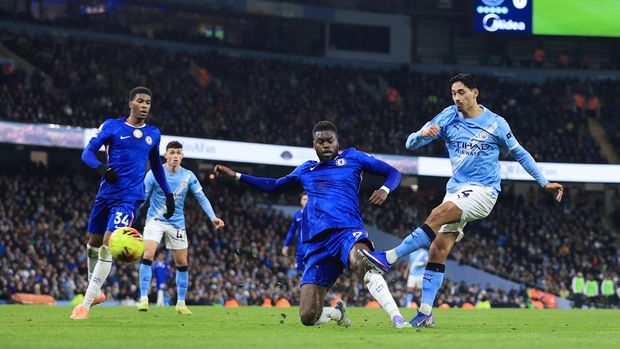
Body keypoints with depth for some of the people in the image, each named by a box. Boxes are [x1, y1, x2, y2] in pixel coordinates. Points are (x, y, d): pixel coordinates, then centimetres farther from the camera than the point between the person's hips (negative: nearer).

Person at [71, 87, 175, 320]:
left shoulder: (153, 134, 10)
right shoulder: (112, 126, 1)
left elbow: (156, 166, 25)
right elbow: (87, 152, -5)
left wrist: (168, 194, 25)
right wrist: (101, 167, -25)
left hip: (129, 198, -1)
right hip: (106, 194, 1)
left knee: (107, 245, -17)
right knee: (93, 243, 13)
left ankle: (86, 304, -15)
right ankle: (95, 292, 37)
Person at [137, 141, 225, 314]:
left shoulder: (188, 176, -2)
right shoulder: (154, 174, -10)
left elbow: (201, 197, 0)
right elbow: (141, 197, -9)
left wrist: (213, 217, -12)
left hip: (177, 222, 3)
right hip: (155, 220, -3)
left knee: (182, 263, 4)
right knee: (147, 255, -21)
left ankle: (181, 303, 17)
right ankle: (143, 298, -17)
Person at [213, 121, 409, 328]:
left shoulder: (352, 158, 15)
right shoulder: (306, 170, 26)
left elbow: (392, 173, 17)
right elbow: (274, 186, 39)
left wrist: (385, 190, -5)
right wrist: (235, 176, 36)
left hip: (347, 231, -4)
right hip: (317, 244, 4)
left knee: (363, 264, -43)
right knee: (308, 317, -7)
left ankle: (397, 318, -42)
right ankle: (336, 312, 28)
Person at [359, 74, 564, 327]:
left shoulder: (496, 123, -1)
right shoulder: (448, 118, 5)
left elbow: (520, 154, 11)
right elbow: (411, 144, 0)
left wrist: (545, 183, 9)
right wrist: (422, 135, -23)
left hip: (483, 191, -5)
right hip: (457, 189, 5)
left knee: (437, 215, -30)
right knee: (437, 251, -6)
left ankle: (389, 258, -35)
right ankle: (425, 314, -3)